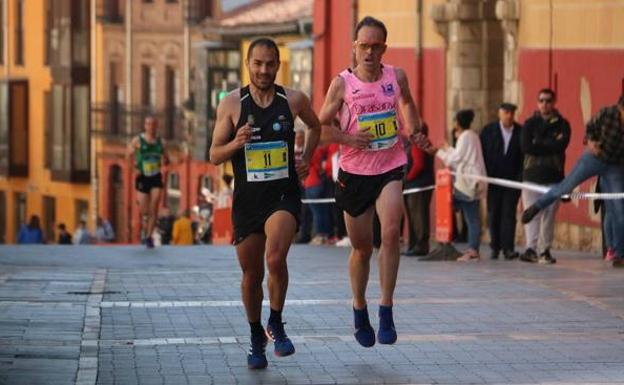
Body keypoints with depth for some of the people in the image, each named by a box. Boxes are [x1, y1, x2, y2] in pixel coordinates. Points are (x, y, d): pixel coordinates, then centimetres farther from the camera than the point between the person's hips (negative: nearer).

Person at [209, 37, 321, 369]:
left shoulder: (294, 100, 0)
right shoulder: (232, 104, -3)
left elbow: (315, 126, 22)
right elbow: (214, 155, 0)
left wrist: (305, 160, 9)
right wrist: (236, 143, -19)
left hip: (284, 195, -1)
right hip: (247, 199, 1)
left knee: (275, 258, -25)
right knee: (251, 275, 9)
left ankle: (276, 323, -1)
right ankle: (256, 337, 32)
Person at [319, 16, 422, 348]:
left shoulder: (396, 77, 1)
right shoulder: (342, 83, -6)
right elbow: (322, 126, -2)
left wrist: (413, 128, 10)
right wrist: (350, 138, -17)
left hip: (390, 167, 1)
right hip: (355, 171, -1)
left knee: (391, 232, -21)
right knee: (361, 246, 9)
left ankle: (386, 311, -16)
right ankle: (359, 310, 32)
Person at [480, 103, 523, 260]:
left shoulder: (520, 132, 1)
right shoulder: (488, 130, 3)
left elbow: (524, 156, 0)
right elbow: (482, 153, 3)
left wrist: (520, 177, -8)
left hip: (512, 180, -1)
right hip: (493, 180, 1)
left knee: (509, 214, -7)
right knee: (493, 215, 6)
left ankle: (508, 248, -9)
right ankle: (495, 247, 14)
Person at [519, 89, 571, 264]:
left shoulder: (562, 124, 8)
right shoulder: (530, 123, 8)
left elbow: (562, 144, -10)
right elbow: (525, 146, -7)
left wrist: (539, 144, -8)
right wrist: (550, 145, -9)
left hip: (553, 175, 0)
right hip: (532, 173, 0)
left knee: (549, 215, 0)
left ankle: (544, 250, 4)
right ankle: (531, 248, -13)